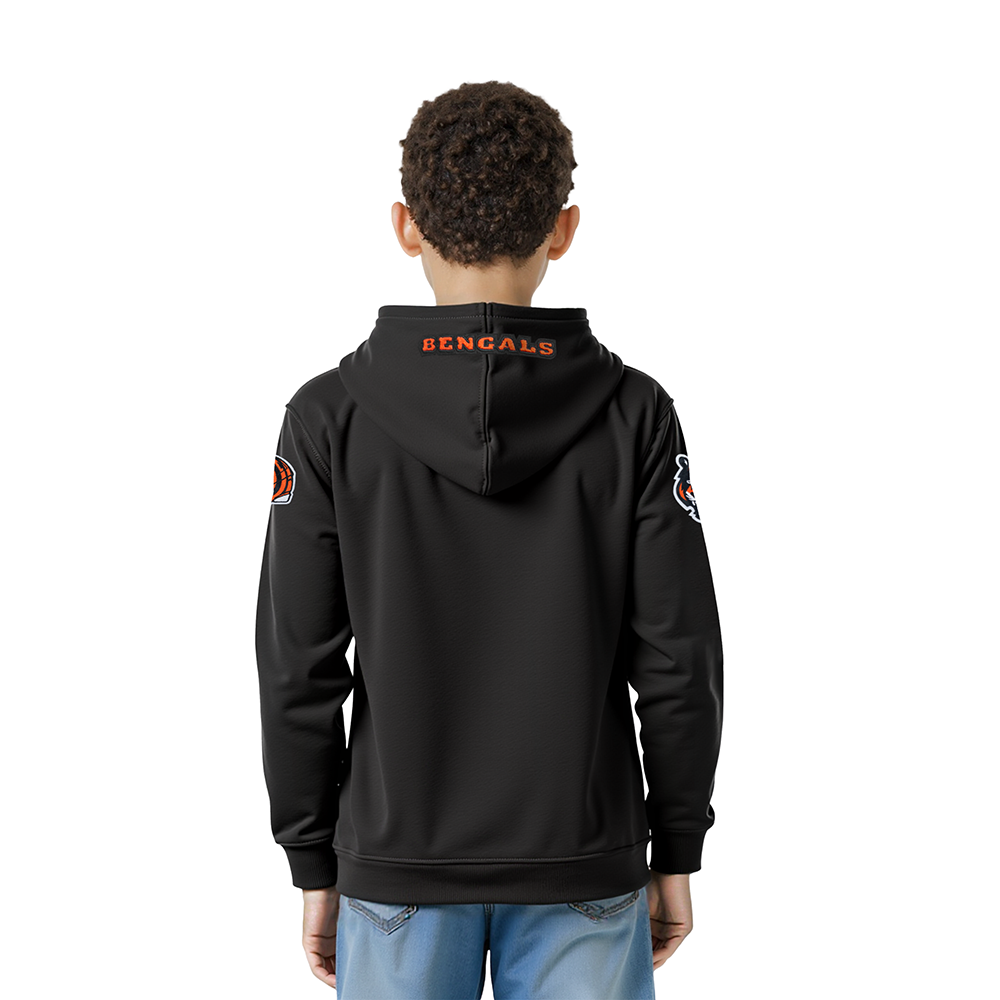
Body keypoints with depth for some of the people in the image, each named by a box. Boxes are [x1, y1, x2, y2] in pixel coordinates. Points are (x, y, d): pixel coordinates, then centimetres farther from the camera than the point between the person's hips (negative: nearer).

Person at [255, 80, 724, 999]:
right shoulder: (634, 414, -8)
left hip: (399, 867, 0)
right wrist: (676, 855, 6)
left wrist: (314, 867, 5)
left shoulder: (330, 417, -8)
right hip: (584, 872, 0)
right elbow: (680, 660, -6)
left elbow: (298, 668, -6)